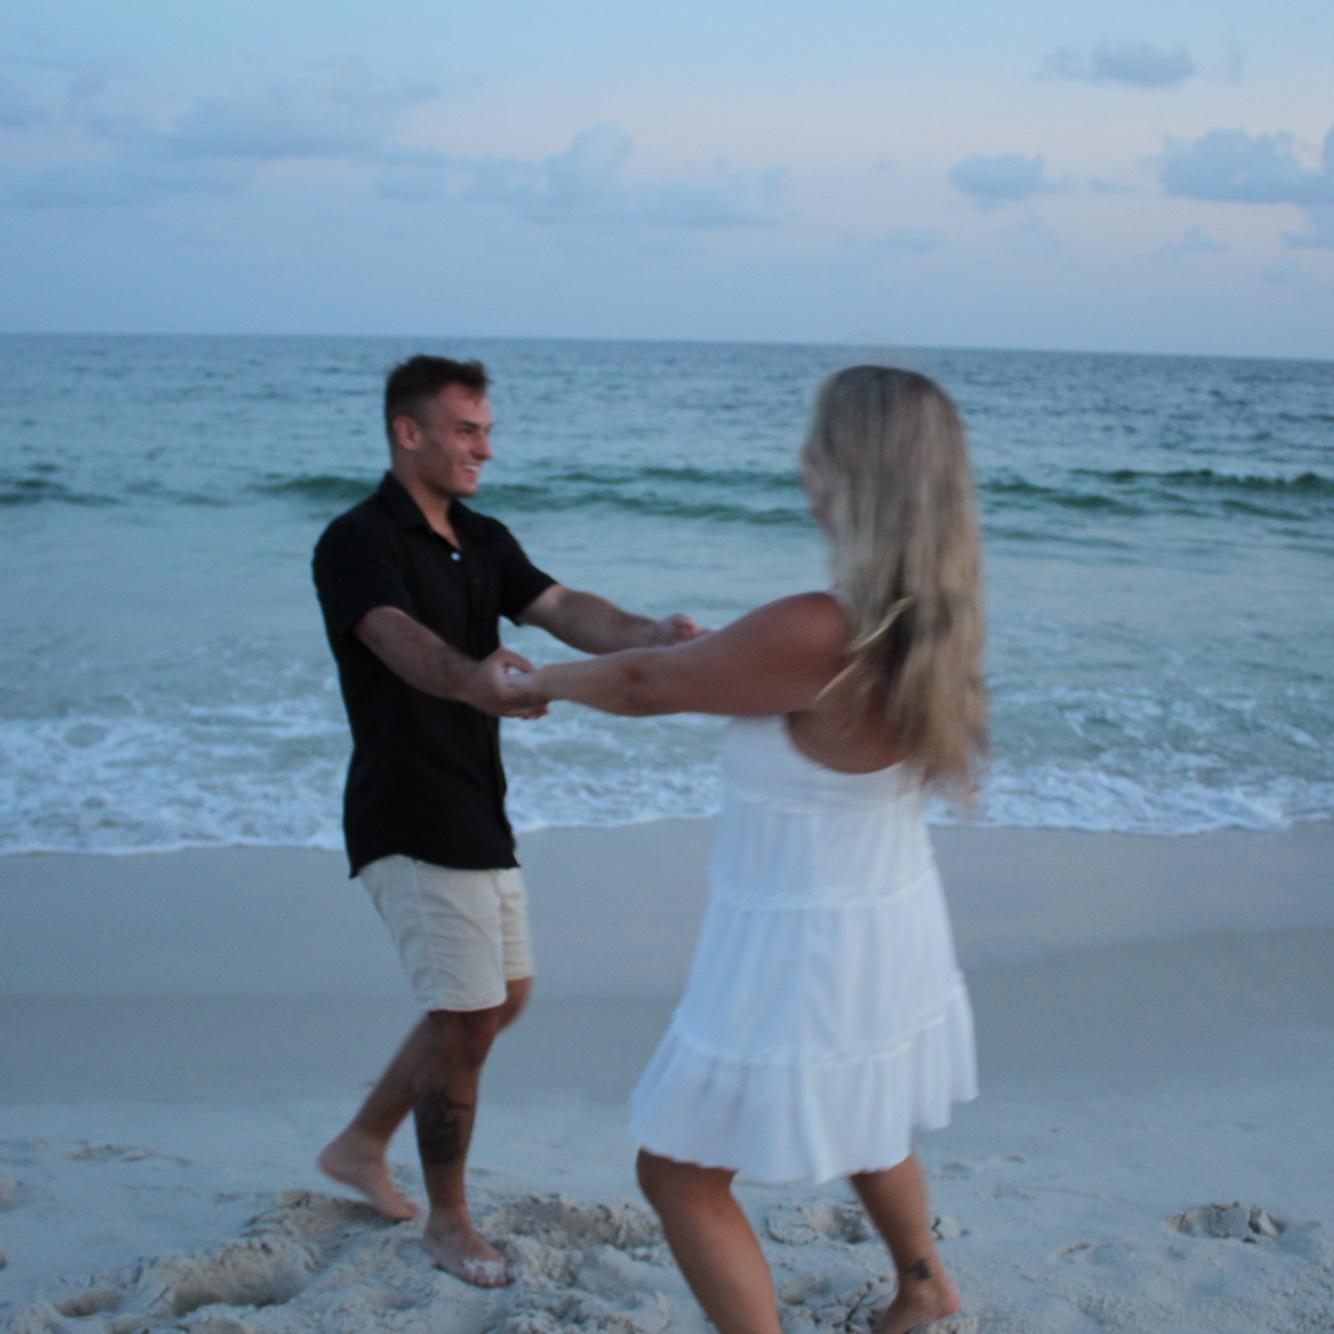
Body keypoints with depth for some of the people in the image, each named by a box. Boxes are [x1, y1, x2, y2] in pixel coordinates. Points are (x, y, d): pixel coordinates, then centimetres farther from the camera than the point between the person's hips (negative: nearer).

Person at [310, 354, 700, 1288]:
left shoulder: (485, 542, 10)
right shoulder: (358, 542, -14)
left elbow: (564, 609, -7)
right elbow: (400, 640, -34)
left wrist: (643, 634, -28)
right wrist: (472, 678, -55)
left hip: (479, 814, 9)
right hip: (410, 820, -9)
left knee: (502, 998, 18)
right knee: (465, 1016, -5)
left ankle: (362, 1145, 34)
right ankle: (448, 1221, 14)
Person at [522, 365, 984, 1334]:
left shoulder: (813, 636, -31)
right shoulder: (931, 624, -6)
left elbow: (646, 685, -16)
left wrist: (541, 680, 3)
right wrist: (712, 651, 27)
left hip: (803, 956, -9)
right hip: (890, 924, 9)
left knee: (681, 1176, 8)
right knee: (859, 1118, 35)